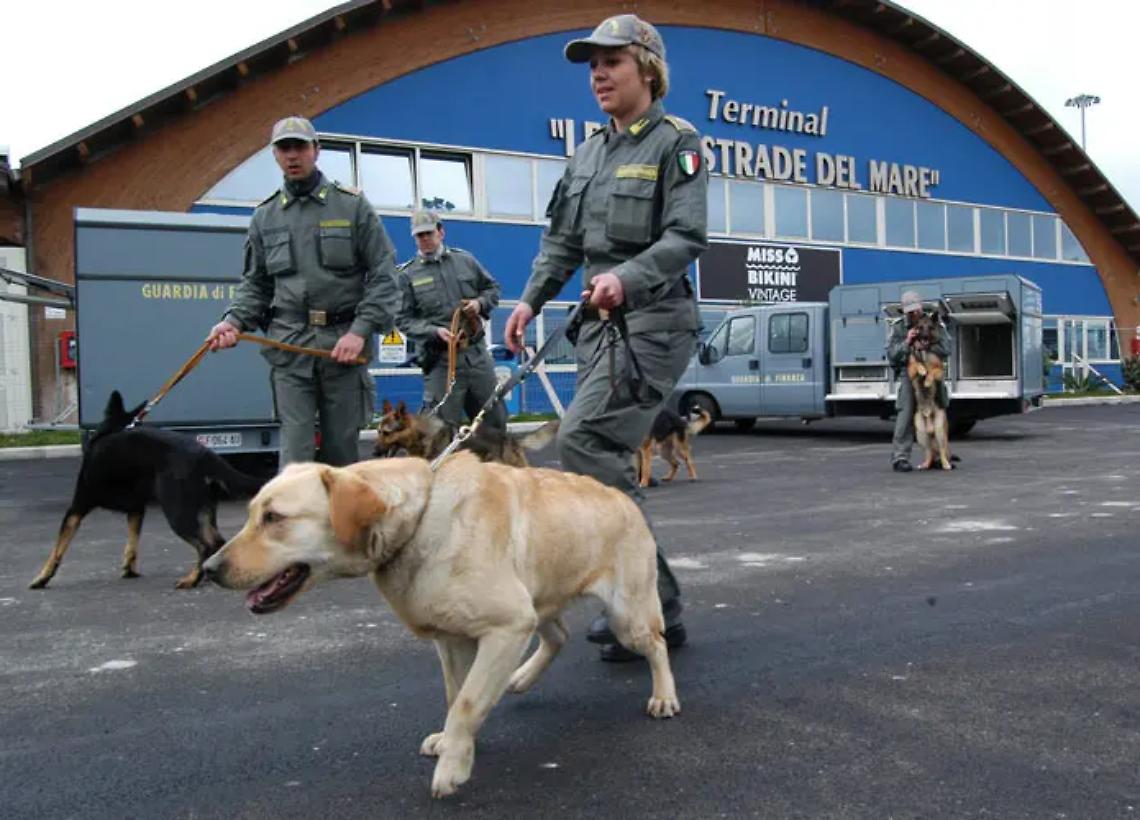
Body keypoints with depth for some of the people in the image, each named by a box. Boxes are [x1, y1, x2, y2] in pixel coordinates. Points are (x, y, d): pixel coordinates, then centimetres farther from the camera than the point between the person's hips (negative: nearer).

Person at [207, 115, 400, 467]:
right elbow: (255, 284, 19)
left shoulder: (352, 205, 5)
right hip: (289, 345, 2)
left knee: (342, 447, 6)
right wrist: (234, 320, -1)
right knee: (295, 449, -3)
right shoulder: (264, 217, 14)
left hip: (343, 344, -1)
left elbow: (383, 274, 0)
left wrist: (361, 330, -11)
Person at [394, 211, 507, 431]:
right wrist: (434, 331, -17)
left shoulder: (465, 260, 8)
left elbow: (492, 288, 19)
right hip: (441, 361, -3)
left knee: (496, 420, 11)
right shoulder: (407, 274, 0)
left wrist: (480, 303, -2)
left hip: (477, 353, 3)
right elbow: (403, 319, -2)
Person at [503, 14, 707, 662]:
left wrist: (627, 277, -30)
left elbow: (687, 236, -14)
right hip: (602, 320, 7)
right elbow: (563, 241, 20)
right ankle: (660, 612, 14)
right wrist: (532, 299, 6)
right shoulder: (589, 154, 18)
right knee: (609, 462, 4)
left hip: (654, 319, -7)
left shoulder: (677, 142, -2)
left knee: (584, 440, -22)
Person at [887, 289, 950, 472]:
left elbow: (944, 352, -2)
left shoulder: (933, 326, 5)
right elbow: (891, 354, -6)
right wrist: (906, 342, -21)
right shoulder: (898, 329, 2)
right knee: (906, 414, -14)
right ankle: (900, 458, -14)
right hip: (908, 374, -3)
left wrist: (928, 346, -20)